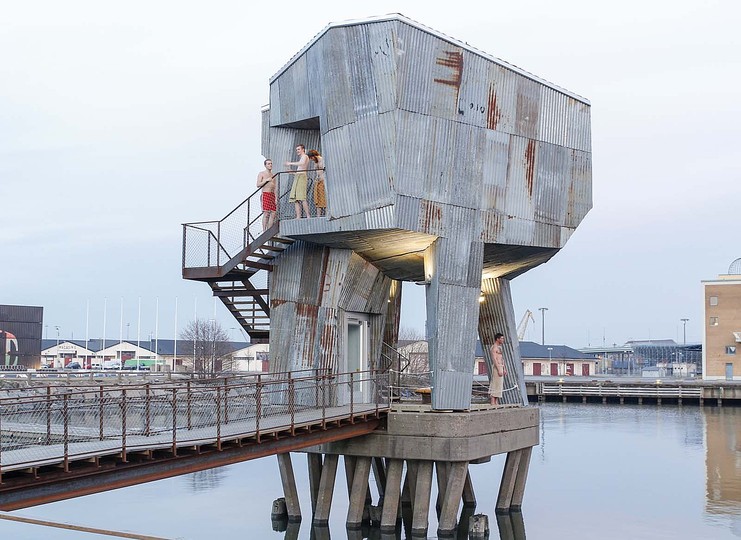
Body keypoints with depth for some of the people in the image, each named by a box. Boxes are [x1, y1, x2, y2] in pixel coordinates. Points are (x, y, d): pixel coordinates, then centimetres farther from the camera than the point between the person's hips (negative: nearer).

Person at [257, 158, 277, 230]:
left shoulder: (273, 176, 19)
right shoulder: (261, 174, 4)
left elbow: (274, 188, 17)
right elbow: (258, 185, -6)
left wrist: (276, 198, 6)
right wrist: (266, 180, -17)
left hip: (272, 194, 6)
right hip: (265, 194, -6)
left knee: (273, 213, -3)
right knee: (266, 213, -14)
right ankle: (264, 231, -15)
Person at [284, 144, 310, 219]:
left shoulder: (304, 156, 1)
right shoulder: (302, 158, 31)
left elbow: (302, 163, -22)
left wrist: (291, 163, -16)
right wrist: (293, 172, 26)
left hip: (301, 176, -10)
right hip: (297, 177, 10)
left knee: (301, 198, -20)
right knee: (295, 199, -1)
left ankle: (308, 216, -23)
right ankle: (298, 217, -8)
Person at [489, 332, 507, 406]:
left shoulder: (499, 347, 20)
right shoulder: (494, 347, -11)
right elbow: (494, 359, -19)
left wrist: (504, 369, 19)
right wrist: (499, 370, -24)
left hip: (500, 367, 10)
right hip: (496, 367, -10)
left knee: (499, 385, 9)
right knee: (495, 385, -11)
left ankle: (496, 402, 11)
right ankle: (492, 402, -12)